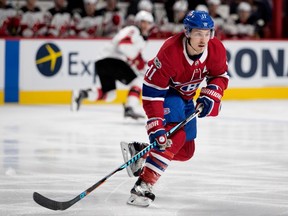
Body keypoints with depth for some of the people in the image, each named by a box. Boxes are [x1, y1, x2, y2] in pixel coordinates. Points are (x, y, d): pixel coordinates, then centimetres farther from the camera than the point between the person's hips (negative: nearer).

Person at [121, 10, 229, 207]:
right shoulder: (170, 52, -37)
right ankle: (143, 186, -30)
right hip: (164, 92, -7)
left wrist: (209, 97, -19)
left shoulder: (216, 49, -21)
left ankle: (138, 151, 25)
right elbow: (152, 91, -34)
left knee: (186, 150, 9)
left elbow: (220, 76, 0)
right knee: (175, 136, -29)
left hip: (186, 97, 7)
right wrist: (155, 127, -38)